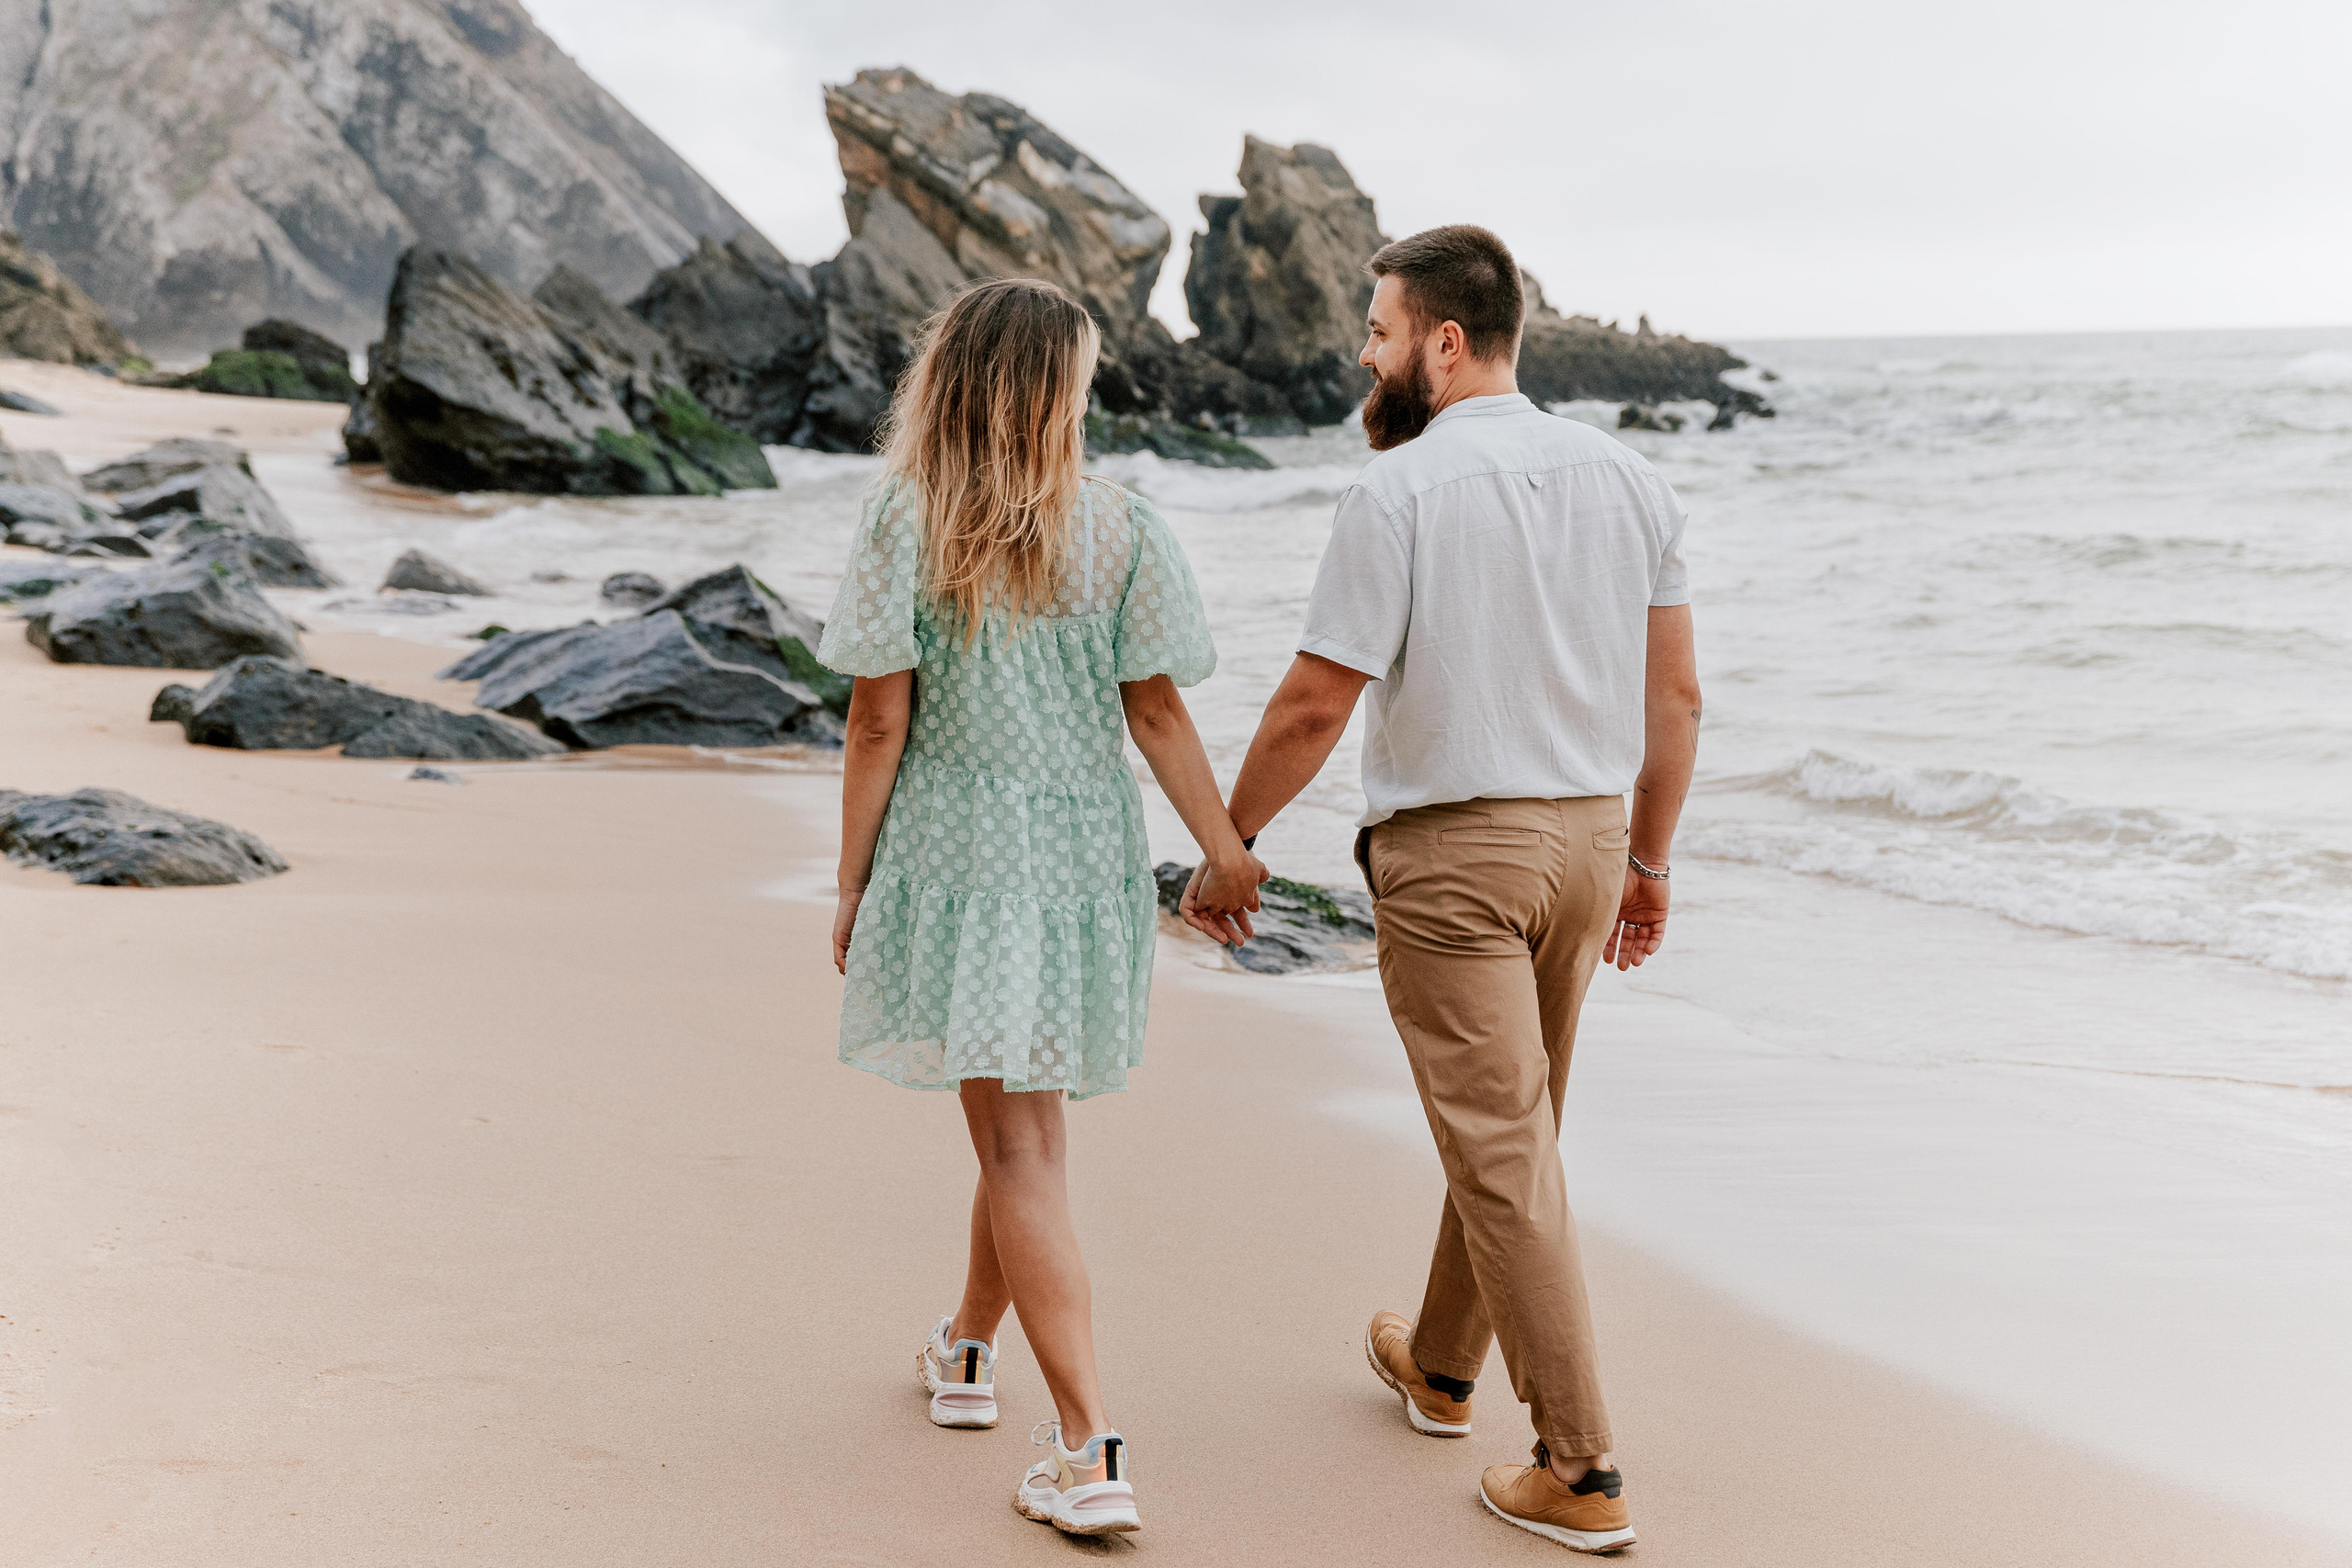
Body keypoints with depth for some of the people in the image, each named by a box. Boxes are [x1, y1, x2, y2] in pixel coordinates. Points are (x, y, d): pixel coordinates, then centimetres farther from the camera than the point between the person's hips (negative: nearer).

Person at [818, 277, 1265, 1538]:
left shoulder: (904, 526, -8)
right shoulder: (1122, 530, -3)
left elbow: (878, 724, -8)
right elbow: (1156, 713, -4)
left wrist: (852, 886, 0)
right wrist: (1226, 850, 4)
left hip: (958, 854, -3)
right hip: (1088, 856, 3)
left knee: (1019, 1146, -2)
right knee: (1019, 1123, 21)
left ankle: (1090, 1454, -8)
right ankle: (964, 1349, 42)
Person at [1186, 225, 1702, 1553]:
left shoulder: (1402, 487, -14)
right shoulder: (1626, 476, 5)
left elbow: (1315, 708, -14)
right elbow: (1675, 698, 8)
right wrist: (1649, 863, 18)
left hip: (1452, 849, -7)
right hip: (1588, 839, 7)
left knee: (1503, 1150, -1)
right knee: (1508, 1120, 21)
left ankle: (1583, 1471, 2)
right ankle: (1442, 1367, 42)